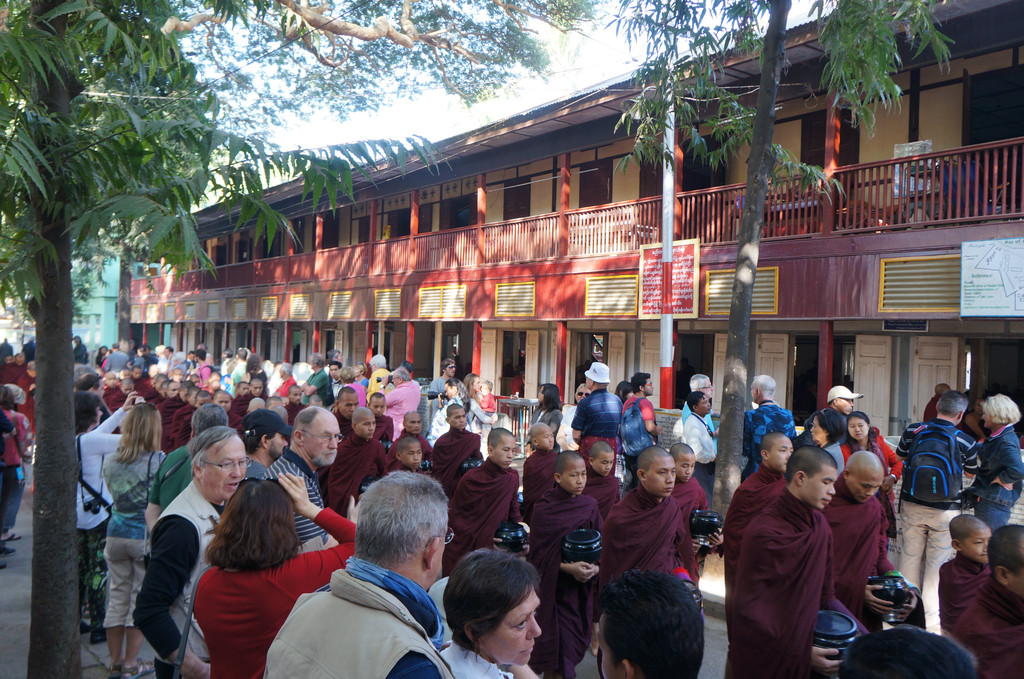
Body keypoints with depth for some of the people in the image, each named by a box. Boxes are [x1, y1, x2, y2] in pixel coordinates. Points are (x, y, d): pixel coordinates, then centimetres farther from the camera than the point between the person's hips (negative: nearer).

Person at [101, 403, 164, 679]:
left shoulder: (110, 460, 0)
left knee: (117, 597, 14)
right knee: (140, 599, 6)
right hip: (147, 536, -4)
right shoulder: (158, 461, -15)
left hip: (116, 532, 4)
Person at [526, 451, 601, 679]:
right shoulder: (544, 508, -9)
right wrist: (567, 567, -18)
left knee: (575, 642, 7)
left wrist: (595, 568, -12)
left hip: (581, 587, 4)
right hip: (554, 589, -4)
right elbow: (537, 554, -8)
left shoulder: (590, 506, 2)